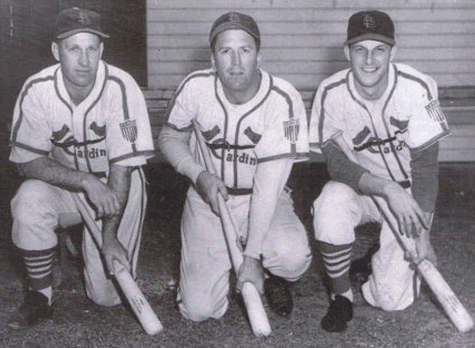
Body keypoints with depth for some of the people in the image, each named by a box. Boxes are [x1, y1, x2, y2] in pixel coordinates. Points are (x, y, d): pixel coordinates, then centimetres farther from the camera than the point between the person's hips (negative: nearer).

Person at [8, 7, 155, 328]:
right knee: (29, 202, -32)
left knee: (108, 294, -9)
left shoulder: (121, 88, -23)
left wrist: (110, 235, -25)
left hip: (117, 189, -2)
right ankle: (40, 297, -10)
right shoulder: (37, 91, -16)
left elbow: (122, 166, -21)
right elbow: (28, 162, -15)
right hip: (62, 184, 2)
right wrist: (86, 180, -30)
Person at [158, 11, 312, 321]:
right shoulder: (196, 88, -14)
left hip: (264, 201, -1)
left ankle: (268, 275, 5)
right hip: (208, 200, 1)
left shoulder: (284, 100, -21)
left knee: (292, 255, -34)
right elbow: (170, 137, 4)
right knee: (199, 309, -10)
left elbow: (267, 185, -24)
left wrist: (252, 255, -28)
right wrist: (200, 175, -17)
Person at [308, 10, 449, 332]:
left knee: (392, 298, -14)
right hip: (359, 189, 1)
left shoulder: (417, 88, -20)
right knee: (331, 204, -35)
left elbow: (425, 164, -17)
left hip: (408, 193, -1)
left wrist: (422, 233, -23)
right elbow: (337, 163, -18)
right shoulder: (331, 93, -16)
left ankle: (387, 260, 24)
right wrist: (388, 189, -34)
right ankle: (341, 296, -10)